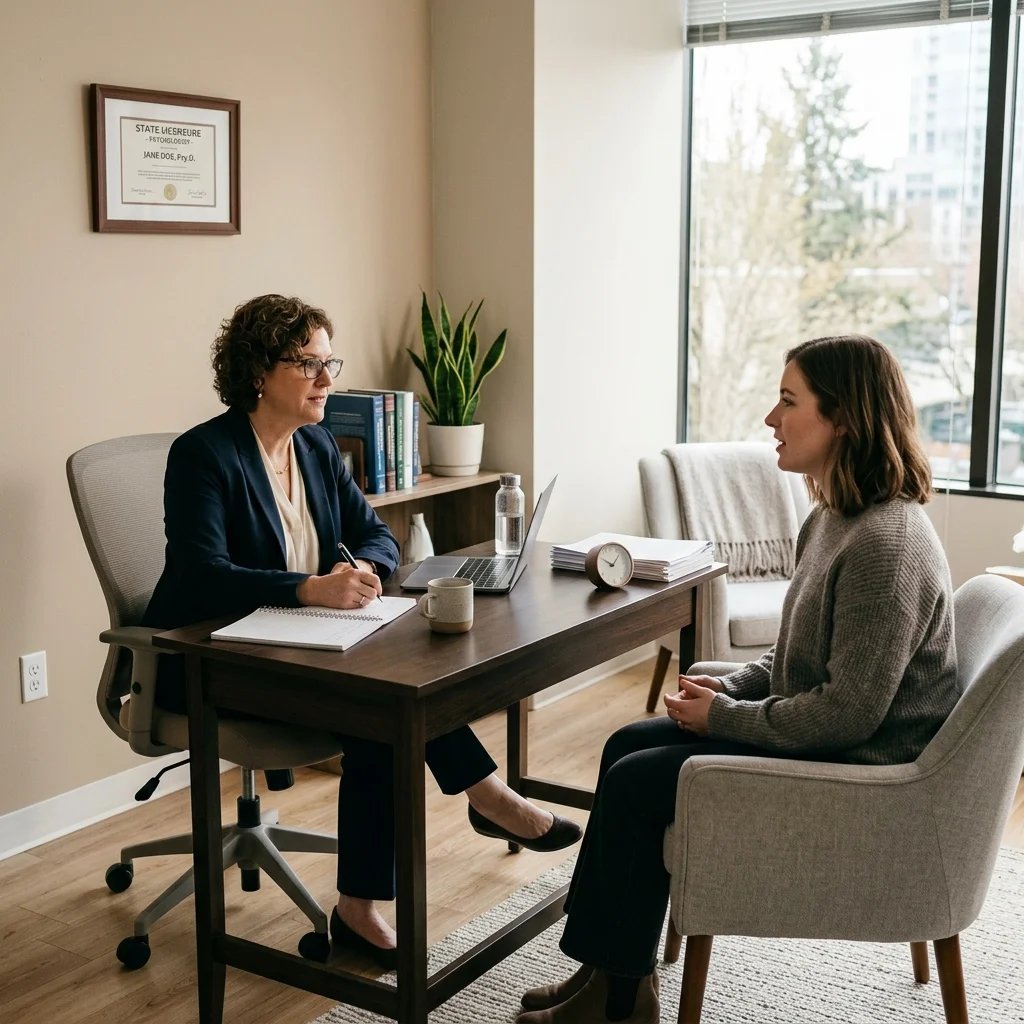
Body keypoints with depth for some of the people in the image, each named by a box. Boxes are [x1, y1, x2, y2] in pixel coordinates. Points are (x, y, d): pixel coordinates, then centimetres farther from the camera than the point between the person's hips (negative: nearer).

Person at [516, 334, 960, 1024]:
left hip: (859, 773, -10)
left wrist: (724, 717, -16)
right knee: (628, 746, 8)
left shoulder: (886, 543, -27)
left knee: (634, 785, -9)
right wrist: (730, 687, -1)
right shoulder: (834, 518, 6)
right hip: (820, 735, 10)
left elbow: (849, 711, -27)